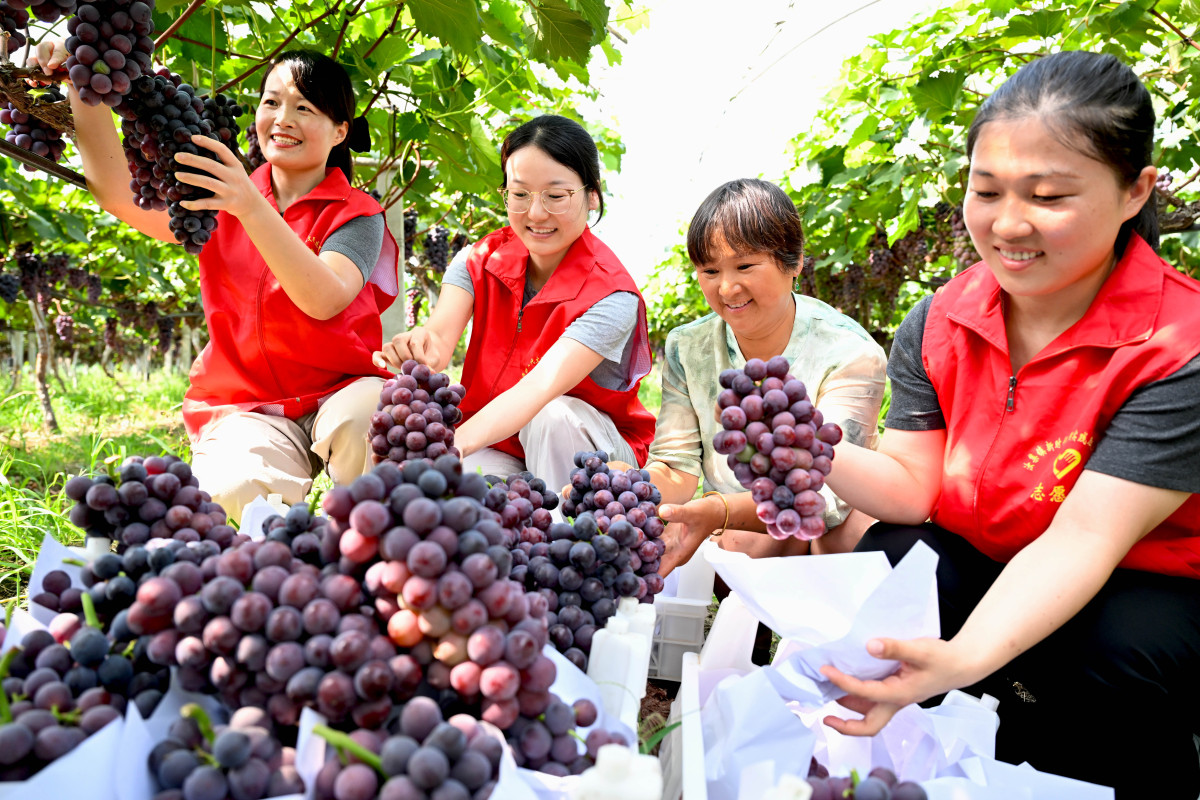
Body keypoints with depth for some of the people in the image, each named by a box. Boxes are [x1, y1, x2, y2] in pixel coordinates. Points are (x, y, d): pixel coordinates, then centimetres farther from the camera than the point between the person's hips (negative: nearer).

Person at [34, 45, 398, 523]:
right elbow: (120, 197, -4)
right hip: (247, 407, 2)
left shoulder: (356, 213, -1)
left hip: (341, 391, -1)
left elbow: (323, 299, -21)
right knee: (234, 488, -32)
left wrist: (253, 209, -32)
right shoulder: (223, 198, 11)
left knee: (366, 417, -38)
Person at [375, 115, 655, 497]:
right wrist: (421, 353, -48)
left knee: (554, 415, -34)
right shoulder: (479, 261, -5)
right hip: (495, 448, 2)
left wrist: (454, 445, -50)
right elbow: (441, 330, -23)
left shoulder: (610, 296, -20)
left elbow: (541, 386, -34)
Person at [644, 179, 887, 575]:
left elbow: (825, 494, -28)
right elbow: (675, 467, -4)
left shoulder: (849, 353, -17)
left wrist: (718, 512, -47)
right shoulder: (686, 348, -2)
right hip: (731, 535, 2)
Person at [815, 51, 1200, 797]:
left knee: (1118, 657, -34)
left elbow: (1081, 539, -30)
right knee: (883, 567, -24)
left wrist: (962, 658, -45)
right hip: (986, 572, 4)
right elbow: (911, 484, -9)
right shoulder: (938, 323, -7)